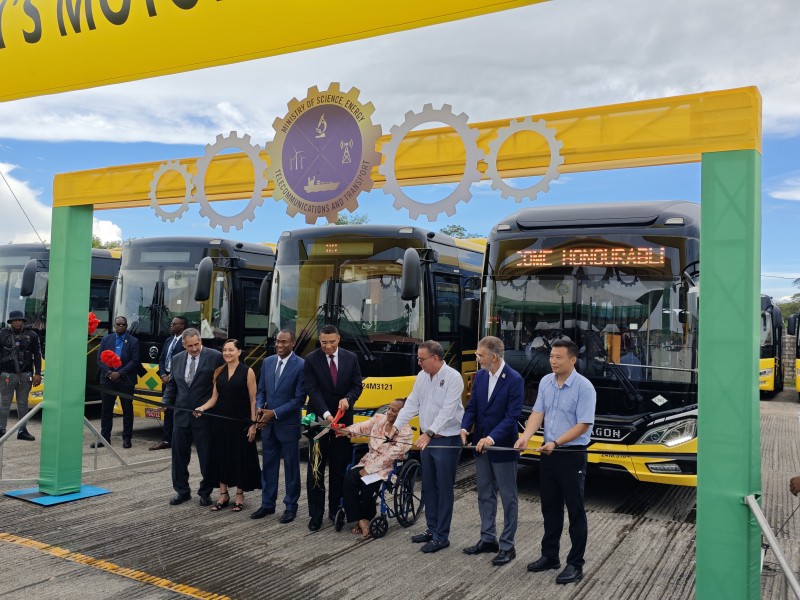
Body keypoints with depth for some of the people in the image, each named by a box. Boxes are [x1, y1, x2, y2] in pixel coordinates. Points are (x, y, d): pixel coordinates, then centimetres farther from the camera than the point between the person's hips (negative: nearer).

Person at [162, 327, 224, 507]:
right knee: (179, 454, 11)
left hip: (205, 416, -5)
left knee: (206, 456, 5)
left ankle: (205, 492, 20)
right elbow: (172, 384, 16)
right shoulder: (177, 359, 8)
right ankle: (182, 491, 26)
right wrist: (165, 402, 0)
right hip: (181, 415, 5)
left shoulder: (215, 357, -9)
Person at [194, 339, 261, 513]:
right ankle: (223, 494, 22)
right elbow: (214, 397, 9)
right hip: (220, 420, 4)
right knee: (221, 456, 9)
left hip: (240, 421, -4)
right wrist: (202, 408, -10)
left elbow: (253, 400, -7)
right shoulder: (219, 372, 7)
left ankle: (239, 495, 18)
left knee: (240, 457, 4)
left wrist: (253, 424, -12)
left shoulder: (247, 372, -6)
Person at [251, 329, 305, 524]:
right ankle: (267, 504, 26)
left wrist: (274, 413, -17)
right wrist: (259, 408, -7)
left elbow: (299, 399, -14)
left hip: (288, 425, -5)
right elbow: (261, 390, 12)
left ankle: (291, 507, 19)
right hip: (267, 424, 5)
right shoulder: (268, 362, 6)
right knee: (268, 465, 14)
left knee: (291, 467, 7)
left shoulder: (301, 365, -13)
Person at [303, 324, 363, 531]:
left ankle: (335, 510, 20)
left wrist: (348, 398, -18)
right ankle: (316, 514, 8)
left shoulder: (351, 358, 1)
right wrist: (326, 414, -25)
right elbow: (312, 390, -14)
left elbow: (357, 385, 3)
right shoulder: (311, 360, -7)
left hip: (343, 418, 2)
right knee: (316, 469, 1)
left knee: (339, 467, 9)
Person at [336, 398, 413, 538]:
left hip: (386, 467, -5)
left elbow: (389, 457, -17)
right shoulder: (379, 419, 6)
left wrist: (367, 470, -20)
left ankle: (366, 518, 1)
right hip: (369, 460, 5)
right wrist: (348, 431, -31)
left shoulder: (405, 432, -12)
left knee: (367, 486, -28)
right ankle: (361, 520, -12)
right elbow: (363, 426, -10)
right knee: (349, 479, -21)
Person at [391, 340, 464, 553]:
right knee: (428, 487, 16)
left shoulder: (453, 377, -17)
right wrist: (396, 426, -3)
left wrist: (428, 434, -30)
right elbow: (412, 404, 7)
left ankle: (441, 536, 11)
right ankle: (432, 529, 30)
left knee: (444, 489, 1)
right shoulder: (422, 376, 6)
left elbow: (447, 410, -23)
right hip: (427, 438, 8)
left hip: (447, 440, -8)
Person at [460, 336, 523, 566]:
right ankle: (488, 539, 30)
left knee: (508, 498, 6)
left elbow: (512, 416, -20)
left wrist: (492, 438, -28)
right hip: (481, 446, 7)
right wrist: (465, 428, -13)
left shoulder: (514, 380, -16)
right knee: (485, 495, 16)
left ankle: (507, 546, 15)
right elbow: (472, 407, 5)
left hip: (503, 448, -6)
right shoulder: (479, 376, 3)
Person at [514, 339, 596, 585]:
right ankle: (549, 556, 28)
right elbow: (538, 413, 1)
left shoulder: (584, 387, -15)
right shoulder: (545, 382, 4)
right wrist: (525, 436, -16)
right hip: (549, 453, 6)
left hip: (572, 455, -6)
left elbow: (583, 424, -17)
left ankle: (575, 564, 12)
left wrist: (556, 443, -25)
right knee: (550, 508, 15)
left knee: (575, 511, 3)